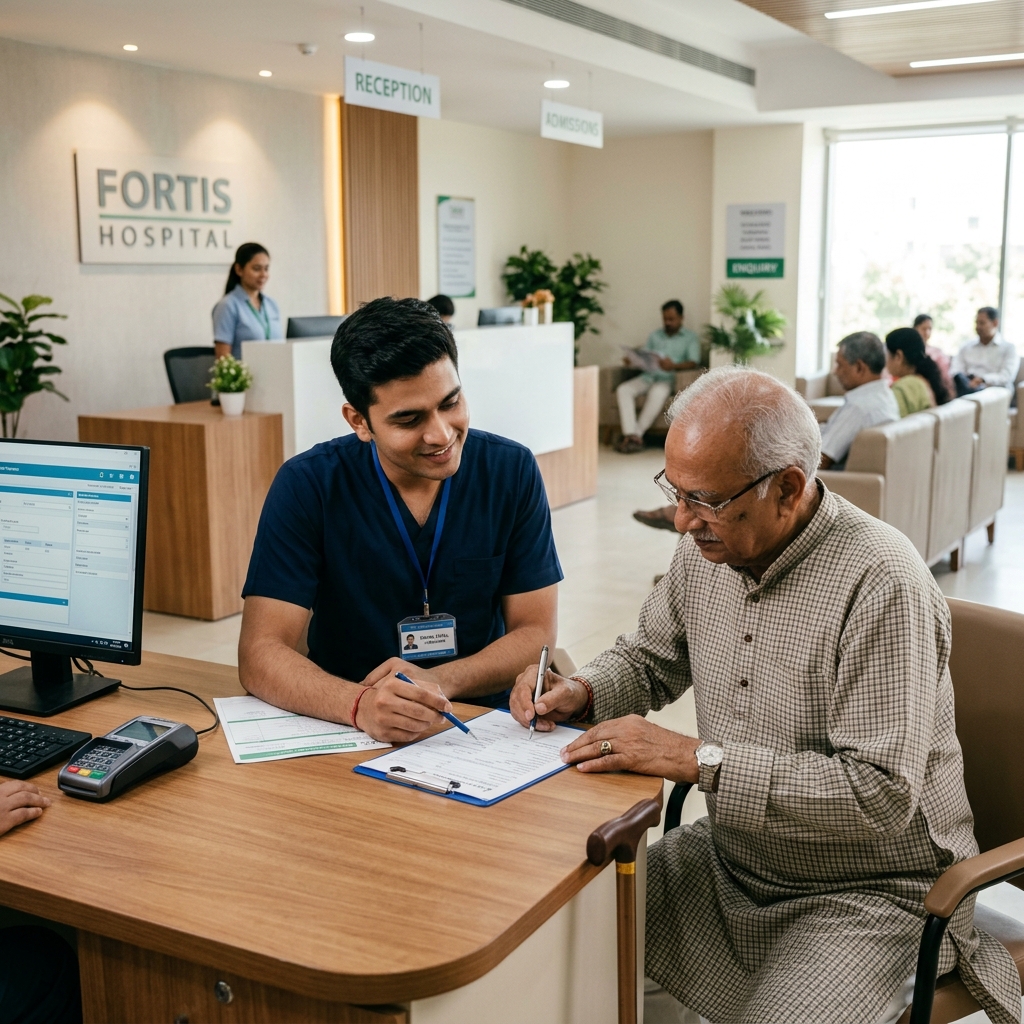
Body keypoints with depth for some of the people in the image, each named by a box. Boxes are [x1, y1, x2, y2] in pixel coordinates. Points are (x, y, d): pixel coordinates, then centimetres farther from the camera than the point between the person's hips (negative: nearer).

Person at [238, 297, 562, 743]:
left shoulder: (511, 472, -2)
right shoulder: (307, 486, -8)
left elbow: (536, 634, 0)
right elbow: (261, 654, -12)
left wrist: (439, 682, -18)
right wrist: (360, 705, -31)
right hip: (349, 738, 0)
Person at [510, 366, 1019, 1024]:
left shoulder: (880, 584, -25)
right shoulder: (709, 549, -1)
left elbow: (879, 794, -28)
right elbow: (650, 658, 15)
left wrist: (697, 758, -28)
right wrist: (582, 693, -6)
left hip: (867, 890, -6)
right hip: (730, 863, 6)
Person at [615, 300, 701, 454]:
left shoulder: (691, 338, 10)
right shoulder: (654, 336, 25)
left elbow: (693, 363, -4)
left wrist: (674, 365, -24)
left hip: (669, 379, -4)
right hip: (648, 376, 5)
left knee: (657, 392, -40)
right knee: (623, 390, -26)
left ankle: (637, 434, -33)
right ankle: (631, 435, -38)